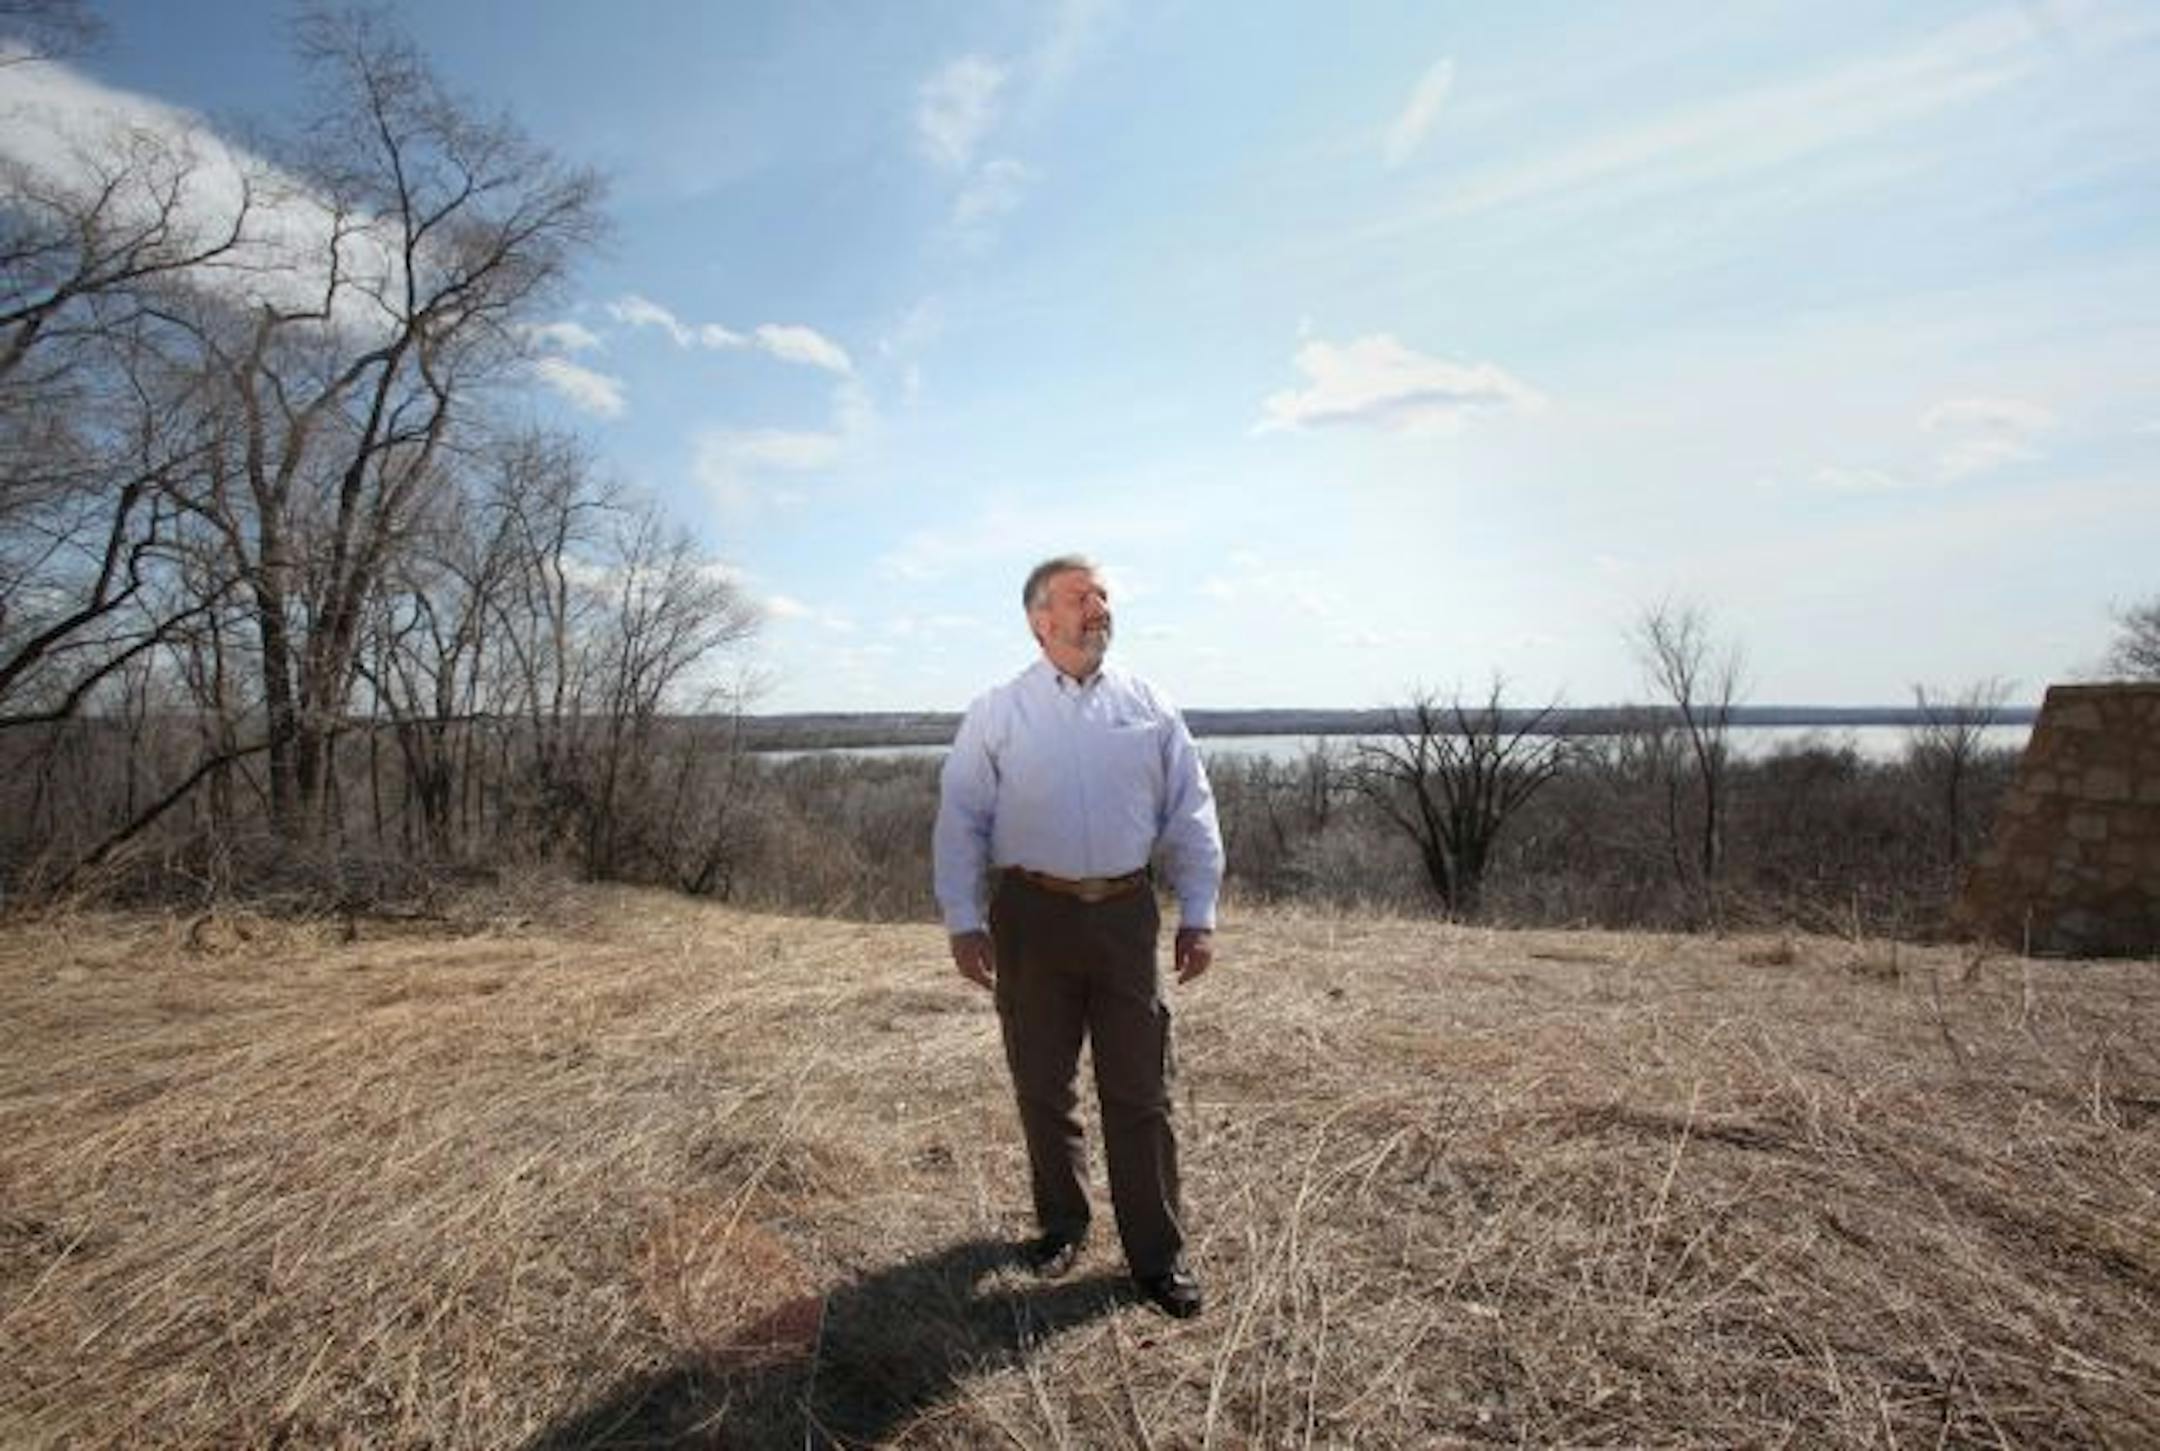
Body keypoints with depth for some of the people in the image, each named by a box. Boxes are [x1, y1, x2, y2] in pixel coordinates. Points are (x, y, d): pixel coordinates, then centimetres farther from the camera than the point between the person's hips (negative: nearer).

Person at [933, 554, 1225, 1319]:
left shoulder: (1148, 706, 5)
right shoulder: (996, 713, 1)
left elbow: (1191, 815, 6)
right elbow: (960, 823, 1)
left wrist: (1198, 914, 1)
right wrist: (964, 920, -5)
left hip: (1125, 912, 1)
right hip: (1033, 913, 0)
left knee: (1139, 1090, 5)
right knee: (1043, 1086, 13)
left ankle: (1157, 1254, 19)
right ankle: (1061, 1224, 34)